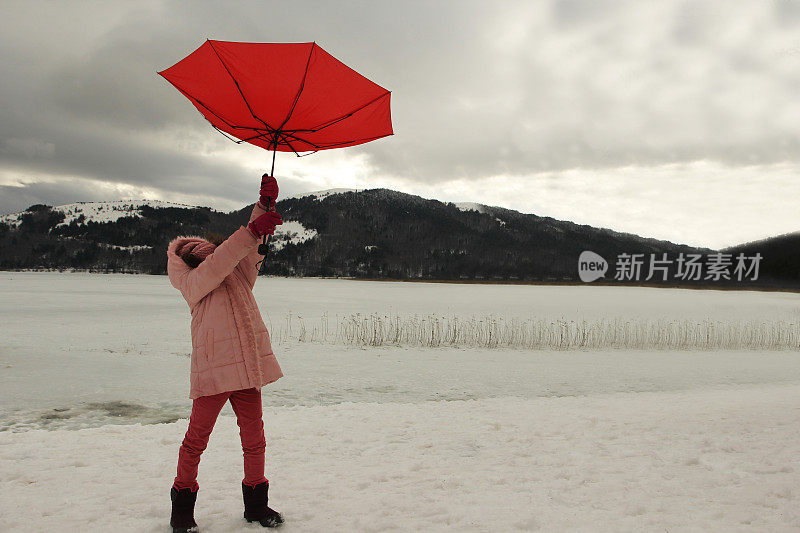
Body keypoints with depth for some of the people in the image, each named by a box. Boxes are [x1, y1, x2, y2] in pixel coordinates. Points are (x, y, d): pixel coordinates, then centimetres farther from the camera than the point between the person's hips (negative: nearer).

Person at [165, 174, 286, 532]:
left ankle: (256, 504, 26)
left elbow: (251, 247, 9)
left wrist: (265, 204, -5)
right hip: (211, 369, -5)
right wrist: (252, 230, -25)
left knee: (254, 439, 10)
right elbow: (216, 267, -17)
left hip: (247, 366, 5)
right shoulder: (191, 281, 1)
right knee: (197, 438, 4)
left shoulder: (239, 271, 19)